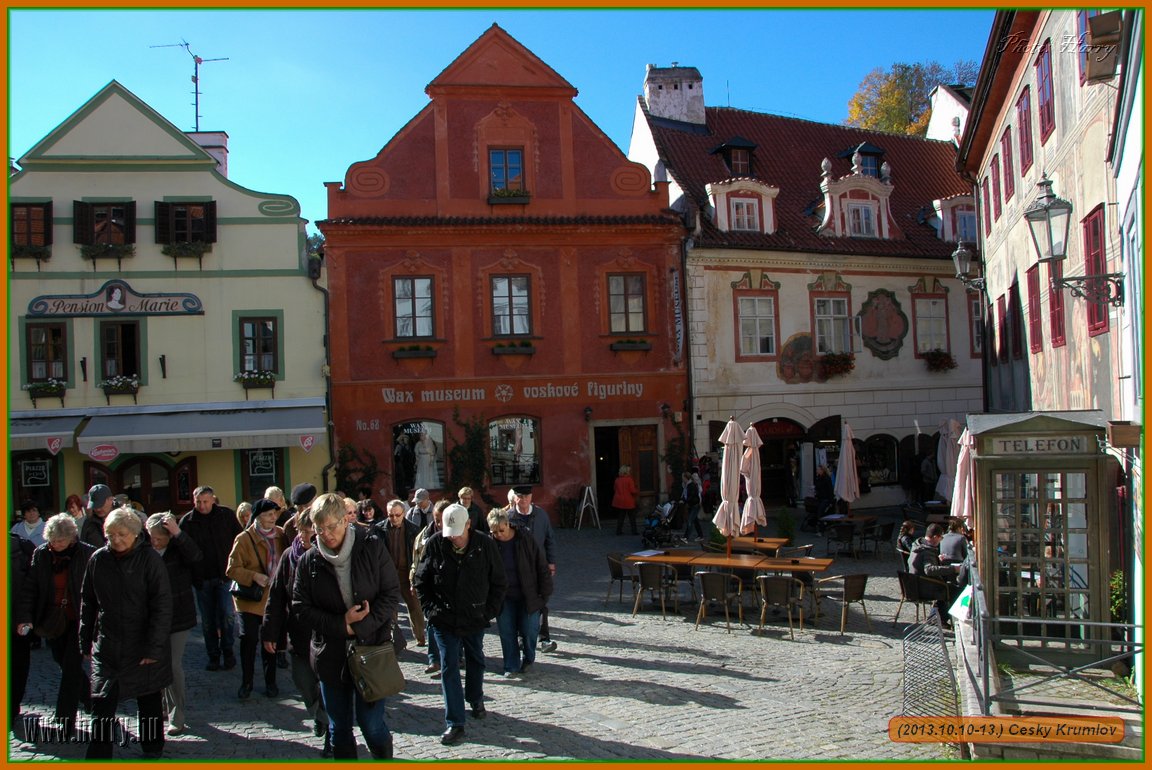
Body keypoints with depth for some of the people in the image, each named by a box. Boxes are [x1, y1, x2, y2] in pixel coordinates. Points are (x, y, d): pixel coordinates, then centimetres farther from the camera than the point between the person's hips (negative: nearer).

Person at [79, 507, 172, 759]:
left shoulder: (150, 559, -10)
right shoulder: (98, 559, 1)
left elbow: (162, 606, -11)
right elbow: (87, 603, 10)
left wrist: (153, 647, -15)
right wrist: (86, 642, 9)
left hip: (144, 647, -2)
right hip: (107, 648, 2)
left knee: (150, 704, 12)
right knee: (101, 705, -2)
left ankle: (153, 750, 28)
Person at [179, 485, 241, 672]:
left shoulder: (227, 515, -2)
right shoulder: (187, 521, -3)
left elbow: (239, 541, 4)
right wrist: (192, 576, -9)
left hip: (225, 575, -1)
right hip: (202, 579, 1)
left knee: (226, 615, -5)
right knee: (207, 620, 9)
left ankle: (228, 651, 12)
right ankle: (213, 656, 22)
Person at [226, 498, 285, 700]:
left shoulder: (281, 535, 3)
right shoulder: (244, 539, -9)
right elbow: (232, 569, -10)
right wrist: (254, 576, -23)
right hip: (250, 599, -3)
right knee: (249, 640, 0)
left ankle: (270, 682, 25)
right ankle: (246, 683, 18)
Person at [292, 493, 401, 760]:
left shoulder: (372, 547, -6)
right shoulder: (308, 561, 0)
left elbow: (391, 593, -6)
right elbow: (301, 607, -1)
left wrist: (362, 627, -17)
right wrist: (342, 626, -13)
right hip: (330, 655, 3)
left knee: (371, 723, 0)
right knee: (339, 727, 12)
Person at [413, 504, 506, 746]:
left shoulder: (485, 544, -10)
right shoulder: (435, 544, -10)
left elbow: (498, 583, 1)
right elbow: (421, 581, 2)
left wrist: (489, 611, -4)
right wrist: (431, 609, -4)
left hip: (475, 619, 1)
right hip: (444, 621, -1)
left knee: (475, 662, 19)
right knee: (449, 668, -1)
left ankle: (476, 700, 44)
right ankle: (455, 724, 5)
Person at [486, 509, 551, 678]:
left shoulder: (525, 540, -8)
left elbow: (542, 568, -2)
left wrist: (545, 593, -3)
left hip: (528, 597, -1)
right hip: (504, 599, 1)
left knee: (529, 631, 1)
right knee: (507, 633, 1)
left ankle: (528, 659, 29)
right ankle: (511, 667, 16)